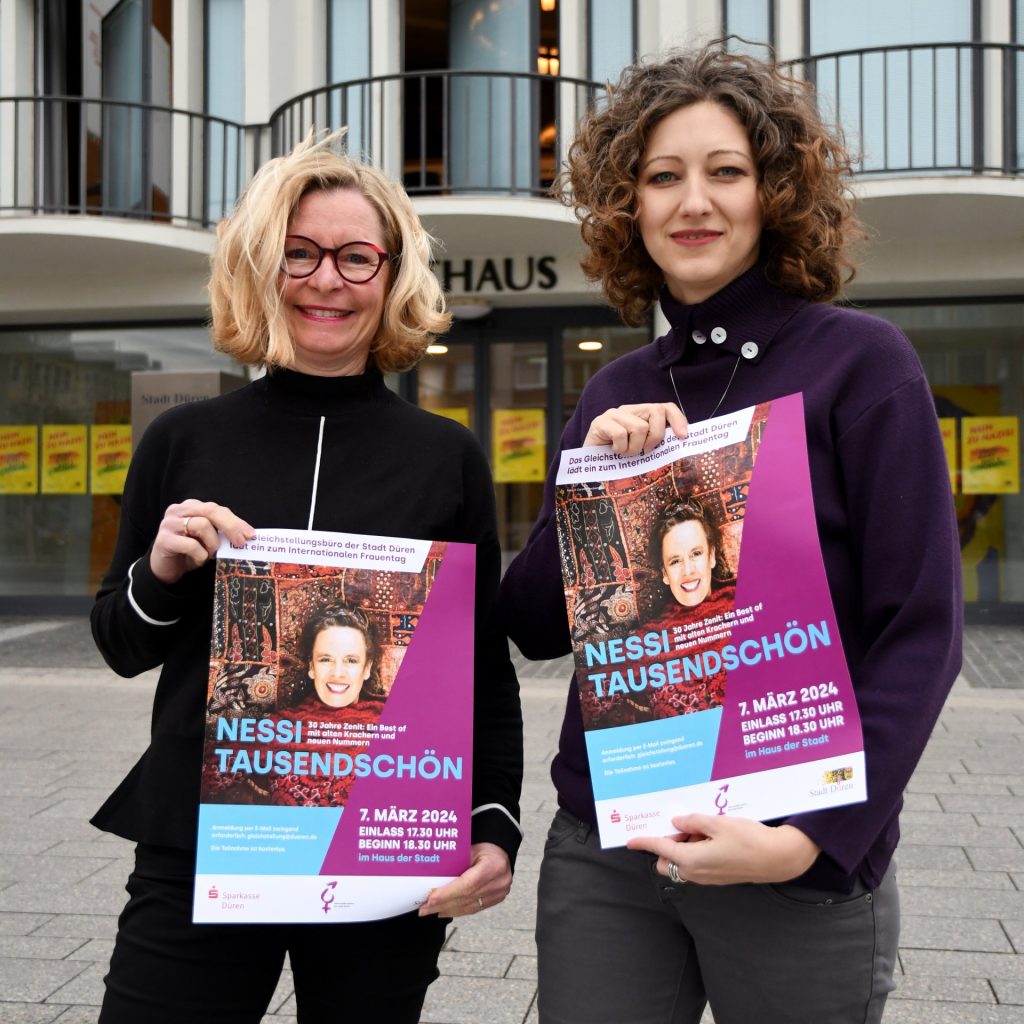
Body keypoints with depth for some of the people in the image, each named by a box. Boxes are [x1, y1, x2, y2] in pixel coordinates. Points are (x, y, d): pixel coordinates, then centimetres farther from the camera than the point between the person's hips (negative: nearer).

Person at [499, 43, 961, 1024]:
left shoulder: (860, 361, -6)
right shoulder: (615, 393, 6)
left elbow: (920, 632, -9)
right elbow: (533, 627, 6)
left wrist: (817, 837, -17)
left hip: (803, 870, -3)